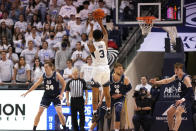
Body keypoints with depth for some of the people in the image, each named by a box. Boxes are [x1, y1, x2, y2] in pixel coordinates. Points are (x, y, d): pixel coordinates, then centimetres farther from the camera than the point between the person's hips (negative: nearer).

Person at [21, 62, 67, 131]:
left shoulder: (56, 75, -14)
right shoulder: (43, 76, -4)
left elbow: (63, 84, -5)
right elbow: (36, 85, 4)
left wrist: (61, 94, -14)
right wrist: (27, 92, 4)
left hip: (56, 96, -3)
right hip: (46, 96, 3)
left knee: (59, 112, -15)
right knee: (39, 112, -1)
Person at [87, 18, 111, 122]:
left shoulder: (91, 45, -6)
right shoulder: (104, 42, 2)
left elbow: (90, 38, 18)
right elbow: (106, 33, 23)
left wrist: (91, 27, 31)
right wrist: (100, 23, 29)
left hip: (97, 69, -3)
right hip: (106, 68, 3)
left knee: (95, 93, 0)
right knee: (107, 92, 14)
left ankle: (95, 113, -6)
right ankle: (108, 111, 18)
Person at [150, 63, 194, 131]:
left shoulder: (186, 78, -20)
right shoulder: (176, 77, 7)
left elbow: (190, 90, -28)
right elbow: (167, 81, 20)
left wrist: (182, 100, -37)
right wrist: (156, 82, 11)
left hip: (188, 98, -10)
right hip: (181, 99, 10)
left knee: (178, 112, -31)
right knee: (169, 113, 13)